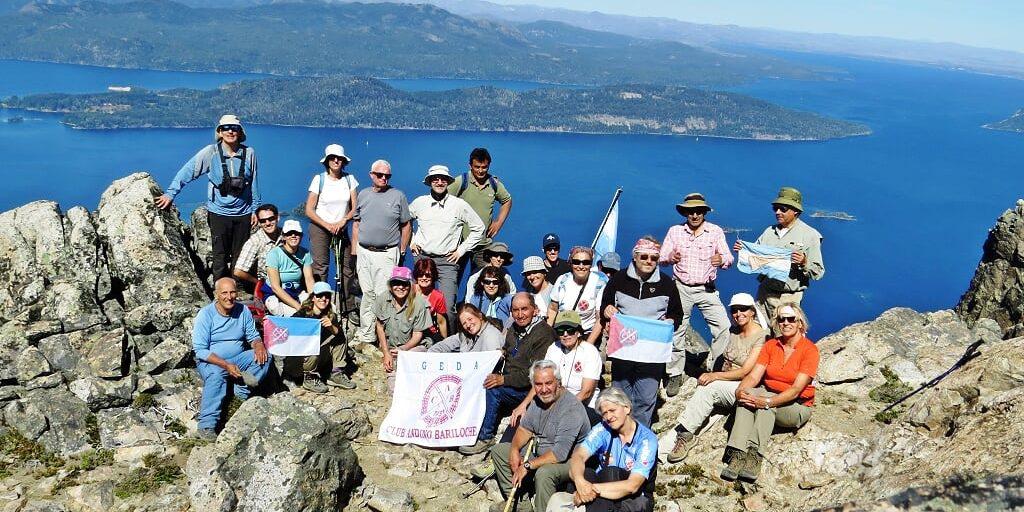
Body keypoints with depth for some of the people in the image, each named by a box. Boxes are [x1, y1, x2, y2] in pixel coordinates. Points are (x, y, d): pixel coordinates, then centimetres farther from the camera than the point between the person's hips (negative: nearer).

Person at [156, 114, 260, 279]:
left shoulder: (249, 153, -2)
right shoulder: (211, 152, -8)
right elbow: (187, 171, -6)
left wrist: (255, 210, 9)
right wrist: (170, 194, -11)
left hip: (243, 213, 2)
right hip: (218, 213, -2)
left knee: (240, 257, 8)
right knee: (219, 256, 1)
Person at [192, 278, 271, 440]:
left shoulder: (243, 311, 0)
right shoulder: (206, 315, -13)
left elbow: (253, 335, 8)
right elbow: (200, 351, -16)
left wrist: (258, 345, -18)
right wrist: (226, 365, -27)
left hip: (238, 358, 5)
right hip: (210, 361, -5)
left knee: (264, 356, -17)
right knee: (216, 375, -37)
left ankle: (242, 392, -26)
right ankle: (206, 424, -37)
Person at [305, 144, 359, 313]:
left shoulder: (349, 179, 2)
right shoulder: (319, 179, -4)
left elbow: (355, 208, 1)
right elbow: (309, 210, -5)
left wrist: (343, 220, -17)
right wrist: (328, 226, -14)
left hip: (341, 228, 2)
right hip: (320, 228, -2)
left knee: (347, 267, -2)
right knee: (320, 267, -10)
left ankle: (349, 308, 3)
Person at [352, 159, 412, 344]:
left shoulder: (398, 196, 1)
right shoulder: (363, 194, 12)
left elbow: (406, 225, 4)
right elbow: (356, 223, 16)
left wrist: (402, 251, 1)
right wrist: (354, 249, 11)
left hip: (387, 253, -3)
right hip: (364, 252, 4)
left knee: (383, 295, -6)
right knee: (367, 294, 8)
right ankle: (366, 334, 15)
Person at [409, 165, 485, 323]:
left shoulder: (459, 205, -1)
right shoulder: (419, 202, 5)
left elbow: (478, 228, 6)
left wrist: (461, 250, 2)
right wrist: (411, 241, 13)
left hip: (447, 261, -2)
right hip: (422, 258, 3)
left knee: (447, 307, -12)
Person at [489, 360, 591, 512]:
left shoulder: (572, 409, -28)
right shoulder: (538, 399, 1)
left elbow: (560, 454, -32)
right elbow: (525, 428, 9)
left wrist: (528, 466, -26)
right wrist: (514, 450, -11)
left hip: (567, 461, -9)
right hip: (538, 451, 9)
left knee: (543, 473, -40)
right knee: (498, 450, 6)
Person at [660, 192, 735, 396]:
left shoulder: (716, 232, 2)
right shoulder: (675, 231, 2)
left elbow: (729, 259, -4)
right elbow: (661, 258, 0)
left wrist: (722, 260, -28)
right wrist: (670, 258, -24)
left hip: (706, 289, 0)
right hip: (681, 288, 0)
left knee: (724, 328, -12)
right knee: (676, 331, 0)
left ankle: (714, 370, 4)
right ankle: (675, 375, 13)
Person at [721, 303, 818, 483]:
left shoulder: (809, 350, -12)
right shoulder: (770, 345, 5)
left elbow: (796, 390, -21)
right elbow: (753, 376, -4)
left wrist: (766, 401, -34)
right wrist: (740, 391, -27)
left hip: (797, 407, -4)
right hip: (769, 396, 4)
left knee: (766, 401, -35)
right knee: (747, 396, -29)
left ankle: (755, 455, -41)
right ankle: (737, 455, -40)